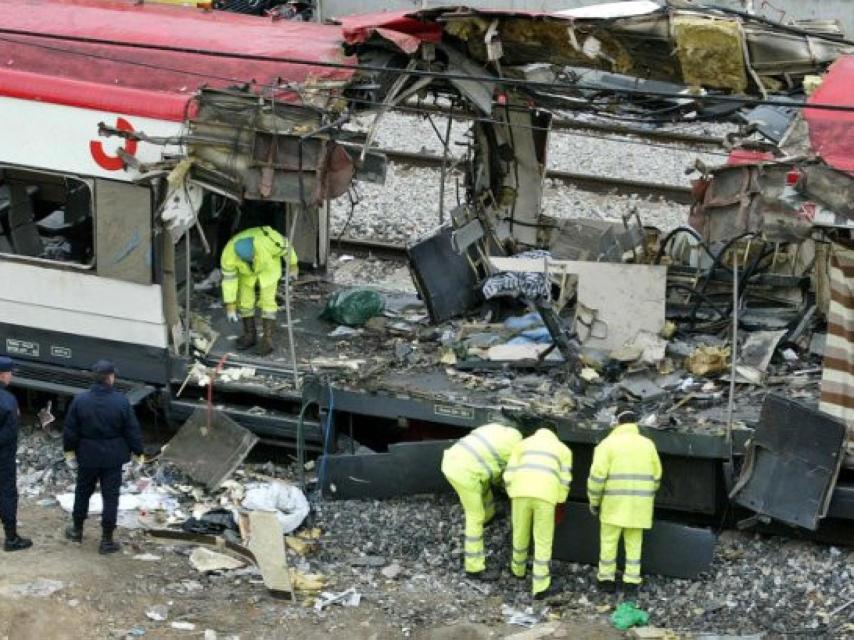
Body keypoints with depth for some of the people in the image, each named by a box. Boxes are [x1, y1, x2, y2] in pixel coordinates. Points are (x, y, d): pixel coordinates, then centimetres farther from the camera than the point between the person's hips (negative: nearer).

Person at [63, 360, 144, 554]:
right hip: (113, 457, -2)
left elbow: (70, 430, -2)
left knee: (83, 492, 20)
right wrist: (138, 452, 6)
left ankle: (77, 530, 35)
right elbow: (132, 431, -8)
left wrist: (69, 451, 12)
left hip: (87, 456, 2)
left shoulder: (80, 400, -10)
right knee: (110, 497, 6)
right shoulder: (121, 402, -15)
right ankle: (107, 540, 8)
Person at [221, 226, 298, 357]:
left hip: (268, 266, -2)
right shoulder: (228, 255, -33)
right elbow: (228, 280, -23)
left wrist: (293, 265, -5)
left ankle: (267, 339, -3)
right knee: (244, 301, 4)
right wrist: (230, 307, -20)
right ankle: (250, 335, 21)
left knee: (267, 301, -8)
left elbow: (285, 245, -20)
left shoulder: (267, 241, -40)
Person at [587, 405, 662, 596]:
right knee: (634, 543, 12)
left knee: (609, 541, 10)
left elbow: (597, 475, -12)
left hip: (615, 502, -3)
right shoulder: (647, 444, 4)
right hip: (639, 503, 3)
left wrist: (594, 501, -1)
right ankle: (631, 582, 9)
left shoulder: (608, 444, -8)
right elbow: (655, 476, 10)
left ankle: (607, 580, 15)